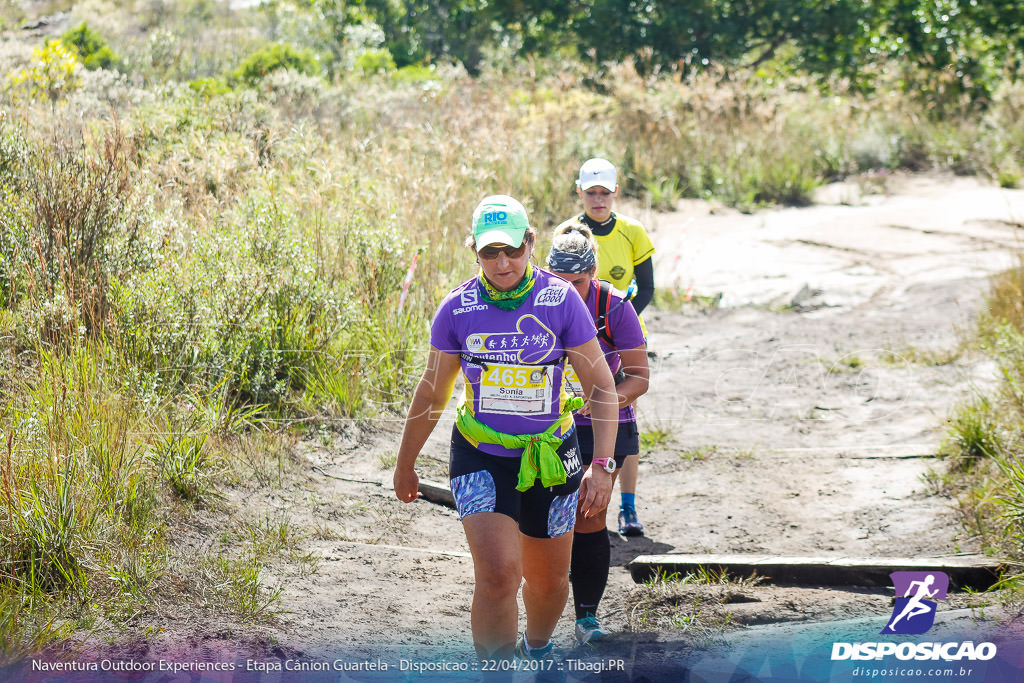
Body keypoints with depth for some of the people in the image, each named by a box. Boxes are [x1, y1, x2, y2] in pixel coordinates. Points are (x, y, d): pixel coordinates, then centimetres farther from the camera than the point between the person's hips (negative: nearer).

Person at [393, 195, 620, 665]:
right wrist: (405, 464, 15)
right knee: (498, 575, -20)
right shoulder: (457, 309, -7)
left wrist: (602, 464, -14)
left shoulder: (561, 301, -10)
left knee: (548, 581, 15)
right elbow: (431, 392, 7)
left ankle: (537, 648, 47)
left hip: (549, 456, 1)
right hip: (480, 457, -1)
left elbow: (601, 386, -5)